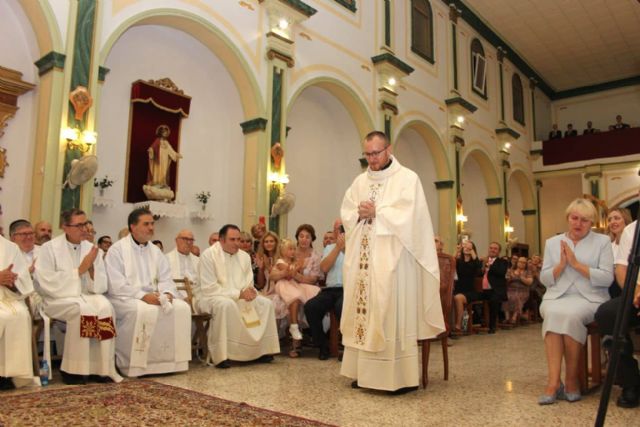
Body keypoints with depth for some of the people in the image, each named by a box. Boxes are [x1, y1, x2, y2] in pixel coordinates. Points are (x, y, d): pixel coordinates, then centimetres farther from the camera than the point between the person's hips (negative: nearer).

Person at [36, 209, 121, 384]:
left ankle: (102, 367, -20)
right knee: (82, 309, -33)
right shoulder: (49, 248, -5)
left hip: (87, 297, 4)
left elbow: (101, 287, 4)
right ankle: (73, 369, -21)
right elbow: (49, 285, -14)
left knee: (105, 307, -27)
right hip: (59, 300, -4)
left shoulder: (92, 248, 6)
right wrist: (80, 270, -17)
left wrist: (91, 268, -14)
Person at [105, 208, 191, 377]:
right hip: (124, 298, -6)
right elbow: (116, 285, -14)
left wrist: (167, 293, -12)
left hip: (152, 298, 6)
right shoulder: (117, 249, -3)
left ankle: (170, 360, -11)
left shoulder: (155, 251, 16)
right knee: (144, 311, -37)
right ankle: (134, 365, -24)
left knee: (181, 307, -17)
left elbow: (165, 279, 12)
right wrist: (143, 295, -24)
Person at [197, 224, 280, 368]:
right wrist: (238, 294, -24)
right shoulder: (208, 255, -14)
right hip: (211, 297, -7)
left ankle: (260, 350, 1)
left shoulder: (244, 256, 6)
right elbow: (209, 289, -20)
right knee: (226, 304, -39)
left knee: (266, 303, -7)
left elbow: (249, 284, 9)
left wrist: (249, 291, -17)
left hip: (240, 297, 7)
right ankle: (220, 355, -29)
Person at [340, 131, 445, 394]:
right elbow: (346, 213, 12)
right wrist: (360, 213, -8)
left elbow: (407, 215, -12)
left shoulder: (407, 178, 0)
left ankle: (401, 376, 1)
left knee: (392, 313, -6)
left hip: (392, 258, -5)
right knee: (364, 312, 5)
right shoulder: (360, 181, 17)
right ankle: (365, 372, 12)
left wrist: (376, 212, -11)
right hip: (363, 259, 6)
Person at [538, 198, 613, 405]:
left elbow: (607, 278, -4)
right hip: (557, 297, 2)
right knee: (554, 313, -34)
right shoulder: (552, 242, 14)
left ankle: (572, 379, -21)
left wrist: (576, 263, -11)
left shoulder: (602, 241, 8)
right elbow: (544, 279, 9)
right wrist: (561, 264, -7)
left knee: (570, 314, -35)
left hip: (589, 298, -2)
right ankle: (554, 380, -34)